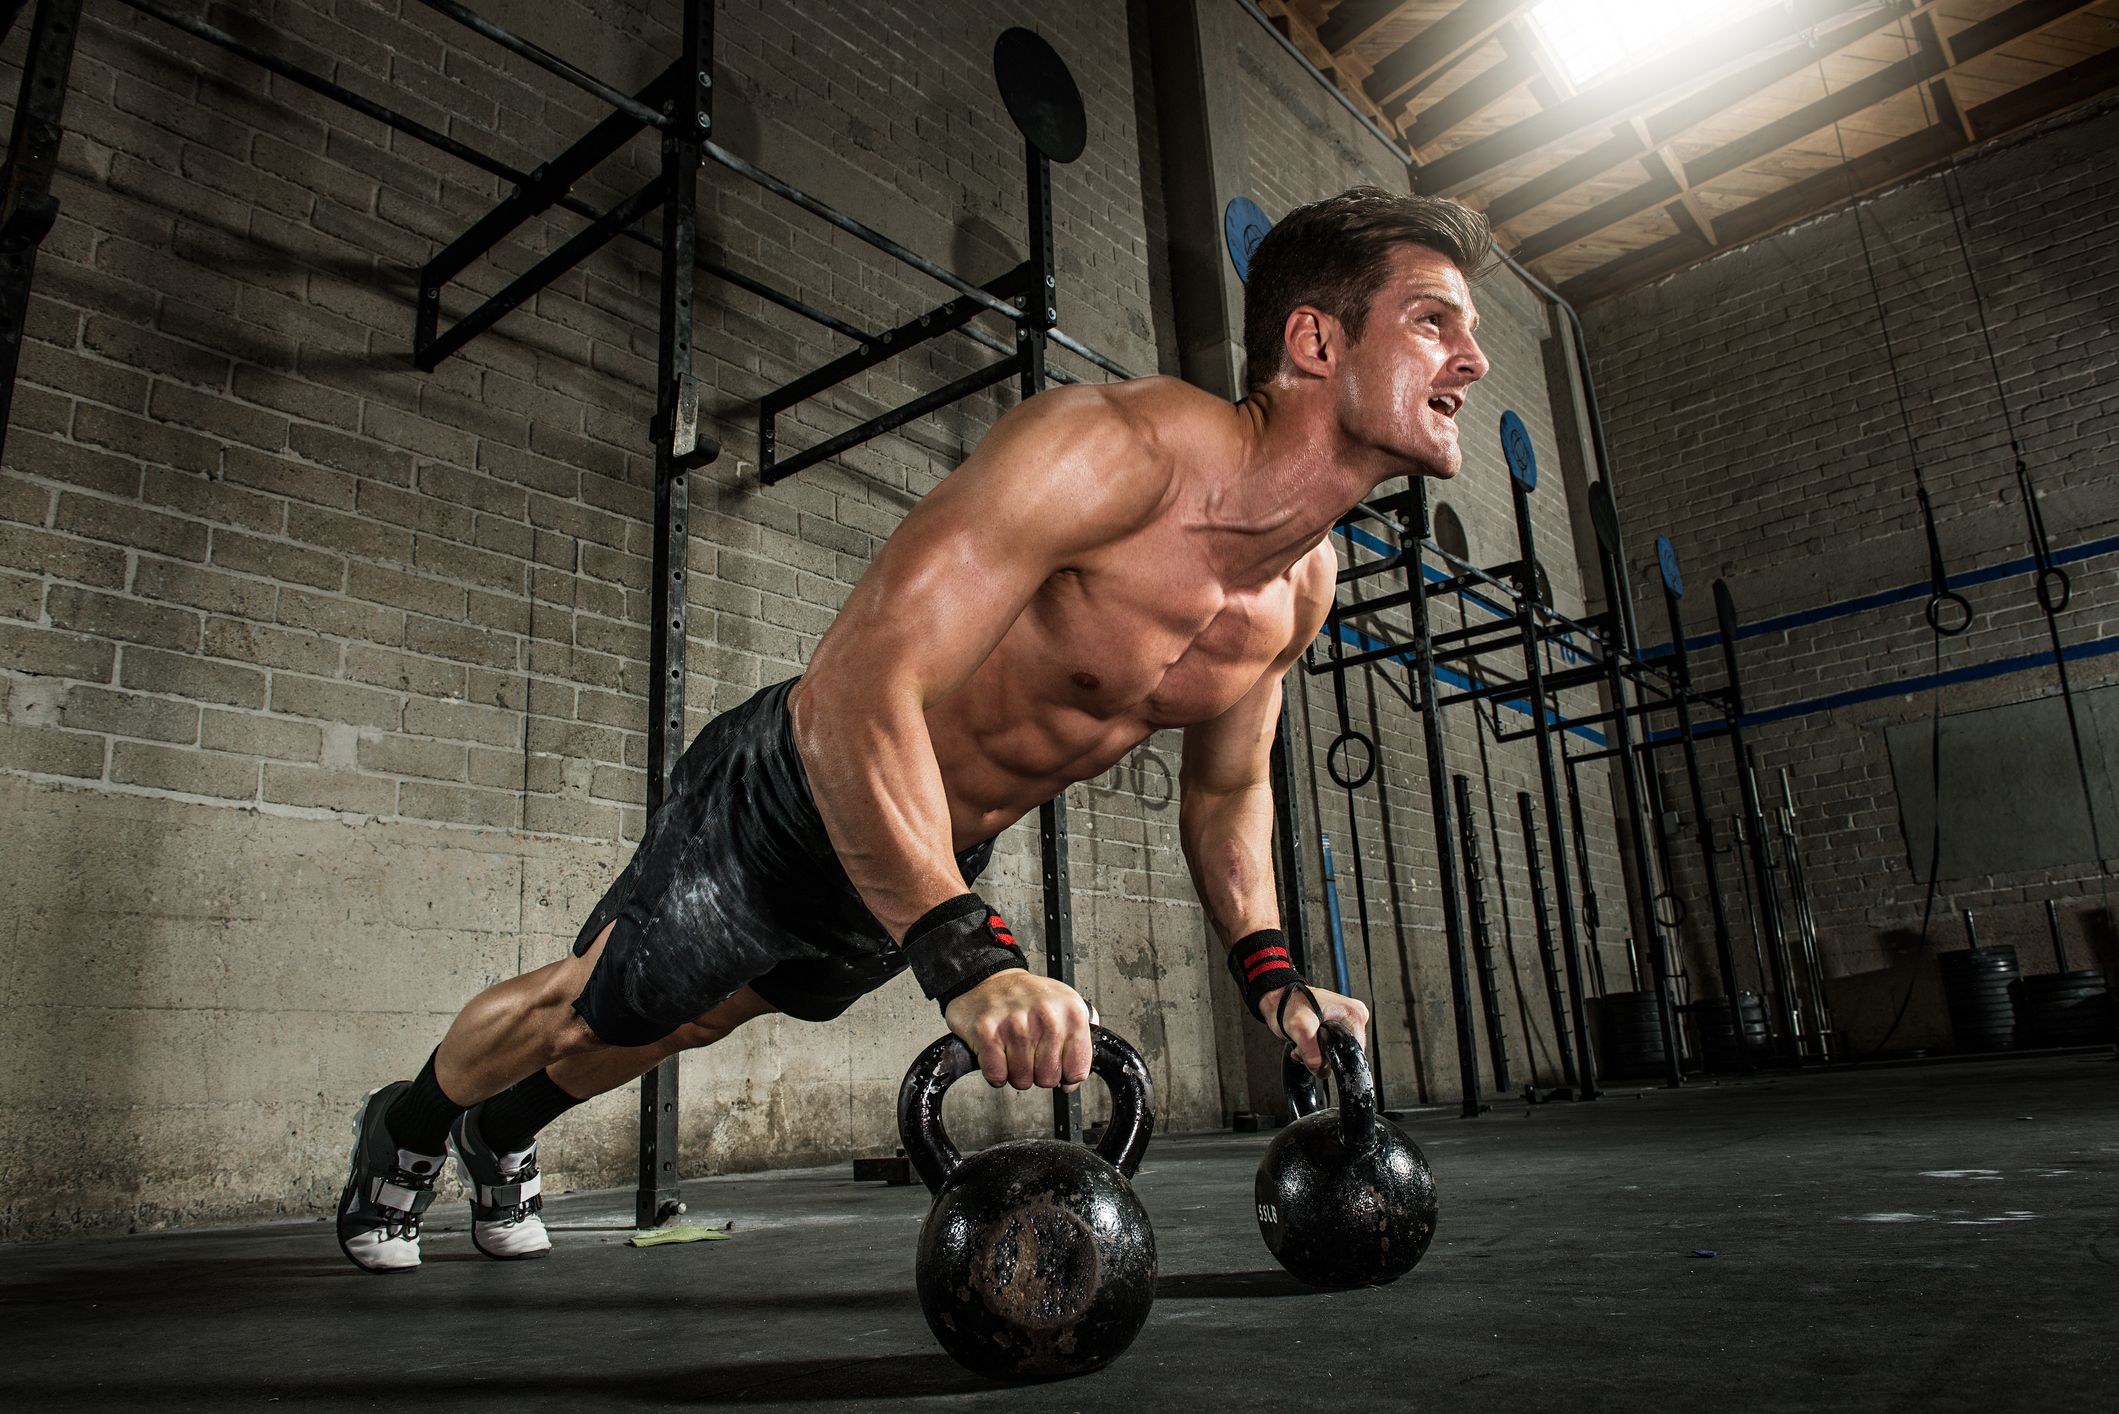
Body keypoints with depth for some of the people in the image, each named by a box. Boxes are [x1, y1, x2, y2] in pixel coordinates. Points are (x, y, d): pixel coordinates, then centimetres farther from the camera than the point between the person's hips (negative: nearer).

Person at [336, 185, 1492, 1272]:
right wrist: (966, 957, -49)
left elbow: (1225, 787, 7)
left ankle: (499, 1136, 59)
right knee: (589, 1014, 17)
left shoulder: (1305, 583, -9)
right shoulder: (1114, 447, -35)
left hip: (933, 858, 7)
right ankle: (406, 1128, 52)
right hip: (784, 806, -7)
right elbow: (861, 679, -43)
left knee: (697, 1020, 29)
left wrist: (1267, 973, -5)